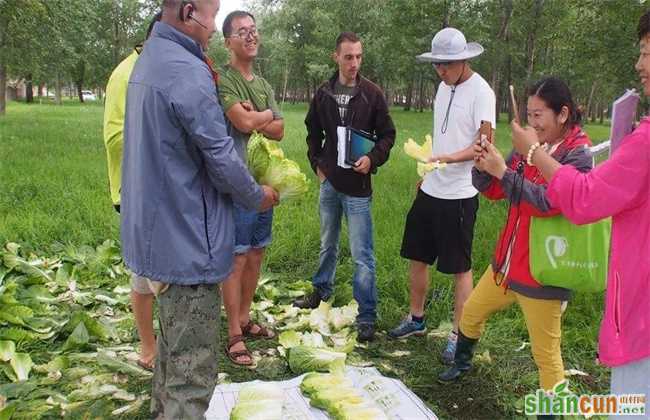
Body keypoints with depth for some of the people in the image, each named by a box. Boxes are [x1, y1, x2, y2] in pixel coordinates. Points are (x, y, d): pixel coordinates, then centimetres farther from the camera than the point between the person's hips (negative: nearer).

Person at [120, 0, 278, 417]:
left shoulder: (149, 59, 11)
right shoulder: (188, 72, -21)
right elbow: (222, 160, -18)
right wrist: (259, 196, -1)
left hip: (160, 232, 10)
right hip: (188, 241, -10)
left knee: (174, 344, 26)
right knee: (192, 371, 1)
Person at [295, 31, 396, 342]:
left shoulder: (372, 94, -7)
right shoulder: (323, 93, 3)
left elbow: (387, 134, -1)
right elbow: (313, 132, 16)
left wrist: (372, 159, -17)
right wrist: (317, 163, 7)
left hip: (357, 187, -4)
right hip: (329, 182, 4)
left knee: (362, 254, -2)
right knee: (328, 244, 22)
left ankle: (367, 316, 9)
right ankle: (321, 290, 42)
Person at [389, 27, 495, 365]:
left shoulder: (481, 92, -13)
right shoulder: (444, 87, 12)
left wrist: (449, 158, -36)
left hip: (459, 195, -8)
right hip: (431, 190, 8)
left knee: (460, 267, 4)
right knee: (417, 256, 15)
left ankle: (457, 335, 18)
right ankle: (416, 319, 33)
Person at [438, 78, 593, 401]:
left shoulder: (578, 155, -15)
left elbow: (548, 202, -28)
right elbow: (493, 191, 6)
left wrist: (502, 171, -29)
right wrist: (483, 167, -14)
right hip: (507, 262, 7)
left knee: (546, 354, 2)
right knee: (472, 312, 24)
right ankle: (461, 363, 50)